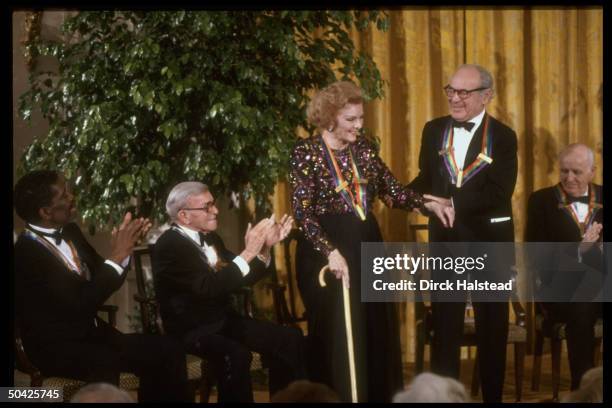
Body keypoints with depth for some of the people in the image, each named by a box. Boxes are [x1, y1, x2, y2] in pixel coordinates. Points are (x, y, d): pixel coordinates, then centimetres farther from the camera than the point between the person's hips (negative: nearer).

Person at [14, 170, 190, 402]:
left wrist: (124, 247, -3)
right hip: (55, 348, -8)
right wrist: (116, 258, -19)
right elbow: (80, 306, -24)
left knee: (168, 351, -13)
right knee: (104, 365, -39)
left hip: (91, 335, 8)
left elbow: (101, 281, 15)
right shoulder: (26, 253, -19)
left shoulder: (70, 233, 7)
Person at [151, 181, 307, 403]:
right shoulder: (169, 246, -17)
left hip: (223, 320, 8)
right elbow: (209, 288, -28)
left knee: (290, 338, -6)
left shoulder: (210, 238, 9)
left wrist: (265, 247, -2)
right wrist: (248, 252, -26)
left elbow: (242, 277, 14)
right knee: (235, 355, -36)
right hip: (191, 330, -8)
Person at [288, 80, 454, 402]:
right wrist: (331, 252, -24)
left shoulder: (363, 148, 9)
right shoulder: (307, 152, -9)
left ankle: (378, 396, 16)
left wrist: (428, 204, -6)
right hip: (326, 251, -6)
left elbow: (392, 191, 9)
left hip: (367, 247, 6)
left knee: (376, 333, 8)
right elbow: (302, 212, -15)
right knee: (336, 338, -2)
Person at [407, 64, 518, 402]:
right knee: (444, 326, 9)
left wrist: (451, 203, -27)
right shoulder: (434, 130, 4)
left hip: (490, 241, -3)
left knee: (492, 327, 9)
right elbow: (426, 180, 8)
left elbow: (499, 193, -18)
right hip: (445, 240, 3)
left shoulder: (503, 137, -8)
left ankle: (492, 396, 21)